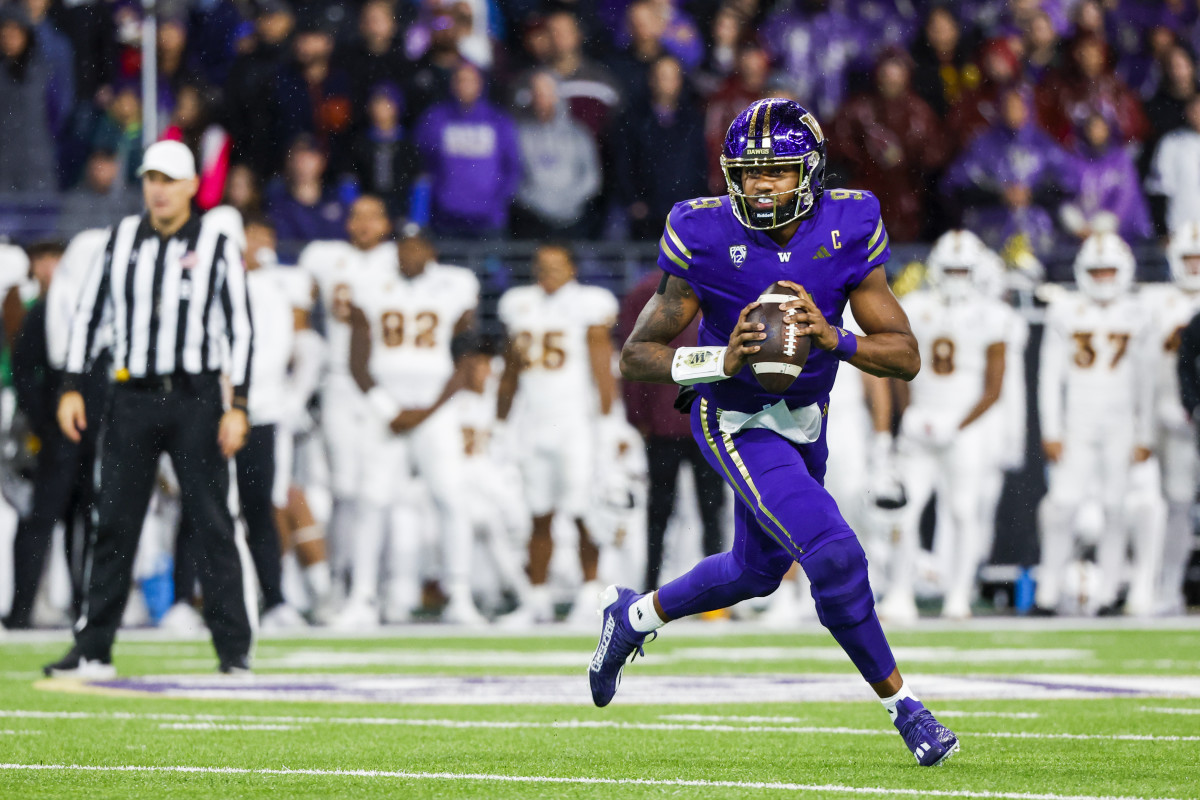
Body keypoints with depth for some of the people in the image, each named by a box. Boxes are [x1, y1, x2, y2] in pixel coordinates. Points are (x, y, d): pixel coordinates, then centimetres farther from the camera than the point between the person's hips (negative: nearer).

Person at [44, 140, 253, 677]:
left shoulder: (216, 246, 1)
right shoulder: (121, 239, 9)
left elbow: (240, 329, -2)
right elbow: (88, 312, 13)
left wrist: (238, 406, -9)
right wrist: (72, 388, 5)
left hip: (196, 399, -3)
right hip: (132, 398, 3)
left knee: (212, 525, -2)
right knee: (113, 524, 2)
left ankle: (234, 649, 2)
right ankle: (93, 650, 4)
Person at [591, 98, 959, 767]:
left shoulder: (847, 229, -14)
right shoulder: (708, 237, -22)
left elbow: (907, 357, -14)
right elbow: (636, 358, -16)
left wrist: (832, 337, -32)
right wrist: (722, 360, -33)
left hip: (805, 420, 5)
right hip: (739, 423, -5)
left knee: (756, 571, 23)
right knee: (834, 556, -21)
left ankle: (635, 615, 49)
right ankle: (903, 705, -5)